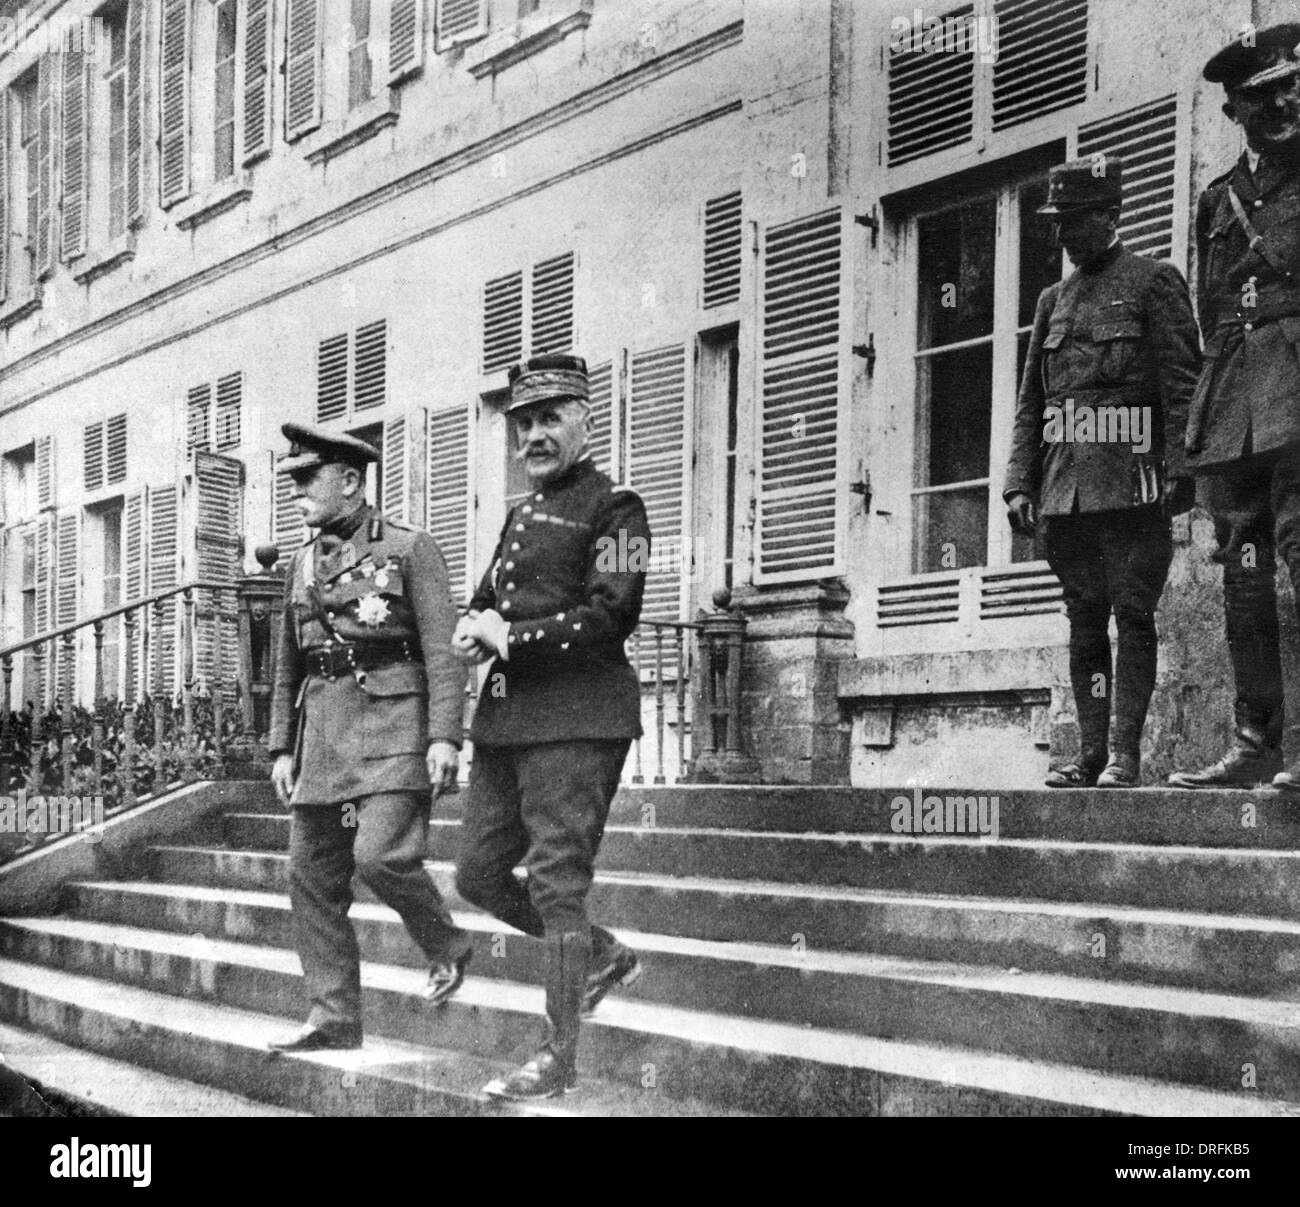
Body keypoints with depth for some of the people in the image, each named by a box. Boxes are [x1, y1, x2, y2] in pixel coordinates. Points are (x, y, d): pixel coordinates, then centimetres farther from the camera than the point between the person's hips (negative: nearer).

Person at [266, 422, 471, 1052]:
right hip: (323, 729, 7)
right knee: (312, 876, 4)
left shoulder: (411, 549, -2)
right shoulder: (303, 563, 16)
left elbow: (443, 650, -8)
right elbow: (288, 664, 21)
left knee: (380, 854, -21)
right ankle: (334, 1019, 12)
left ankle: (446, 945, 7)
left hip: (394, 723, -7)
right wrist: (282, 748, 15)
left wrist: (445, 736, -17)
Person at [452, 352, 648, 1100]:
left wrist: (511, 638, -13)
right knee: (479, 875, 10)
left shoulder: (613, 508, -5)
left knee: (556, 884, -8)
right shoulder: (523, 514, 21)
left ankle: (560, 1059, -1)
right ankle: (605, 957, 27)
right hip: (506, 716, 9)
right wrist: (475, 632, 2)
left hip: (576, 719, -9)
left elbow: (611, 615, -15)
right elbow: (485, 600, 25)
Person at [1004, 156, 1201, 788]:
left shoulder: (1154, 283, 3)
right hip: (1065, 486, 6)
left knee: (1132, 614, -6)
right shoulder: (1052, 301, 19)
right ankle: (1090, 753, 9)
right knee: (1085, 619, 6)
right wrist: (1019, 484, 8)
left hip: (1131, 483, -5)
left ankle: (1124, 753, -6)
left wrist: (1178, 471, -15)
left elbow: (1181, 384, -5)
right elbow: (1029, 403, 18)